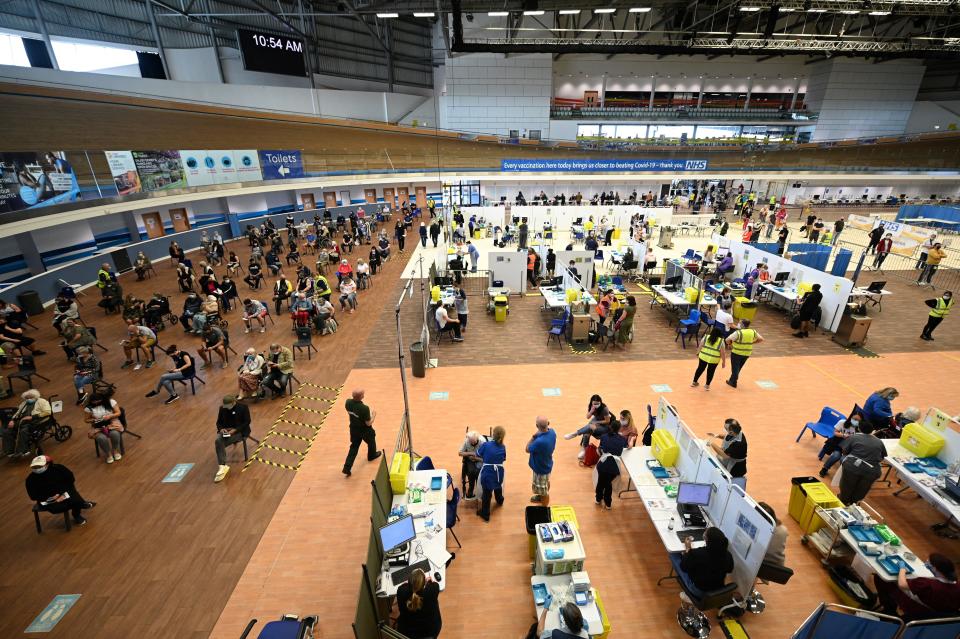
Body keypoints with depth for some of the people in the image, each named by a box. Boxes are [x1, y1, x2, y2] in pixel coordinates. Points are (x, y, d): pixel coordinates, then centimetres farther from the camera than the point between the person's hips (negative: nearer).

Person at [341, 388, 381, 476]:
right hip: (365, 430, -4)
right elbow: (368, 423, -24)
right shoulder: (364, 408, -37)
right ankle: (372, 455, 53)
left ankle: (347, 468, 15)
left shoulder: (348, 402, -19)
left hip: (353, 429, 5)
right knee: (371, 442, 26)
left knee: (354, 447, 20)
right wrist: (373, 416, -8)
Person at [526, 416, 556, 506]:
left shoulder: (539, 441, -44)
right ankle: (542, 497, 62)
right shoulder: (552, 432, -20)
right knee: (546, 482, 34)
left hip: (541, 468, -8)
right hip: (547, 464, 8)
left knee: (543, 489, 19)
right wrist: (537, 435, -13)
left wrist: (534, 436, -22)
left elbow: (528, 449, -23)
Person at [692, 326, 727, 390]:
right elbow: (723, 353, -5)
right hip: (714, 360, -2)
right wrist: (724, 362, 4)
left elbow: (700, 346, 2)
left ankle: (694, 382, 28)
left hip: (703, 357, 2)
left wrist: (698, 353, 17)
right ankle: (707, 385, 20)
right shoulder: (721, 341, -8)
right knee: (710, 372, 13)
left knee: (700, 369, 17)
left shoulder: (705, 337, -3)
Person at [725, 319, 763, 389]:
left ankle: (733, 383, 17)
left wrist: (729, 344, -3)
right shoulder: (753, 332, -2)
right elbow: (761, 339, 8)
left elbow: (728, 339, -24)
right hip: (747, 353, 5)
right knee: (739, 368, 21)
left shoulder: (738, 332, -20)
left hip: (737, 353, -5)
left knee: (735, 368, 9)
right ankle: (732, 380, 33)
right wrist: (751, 343, 11)